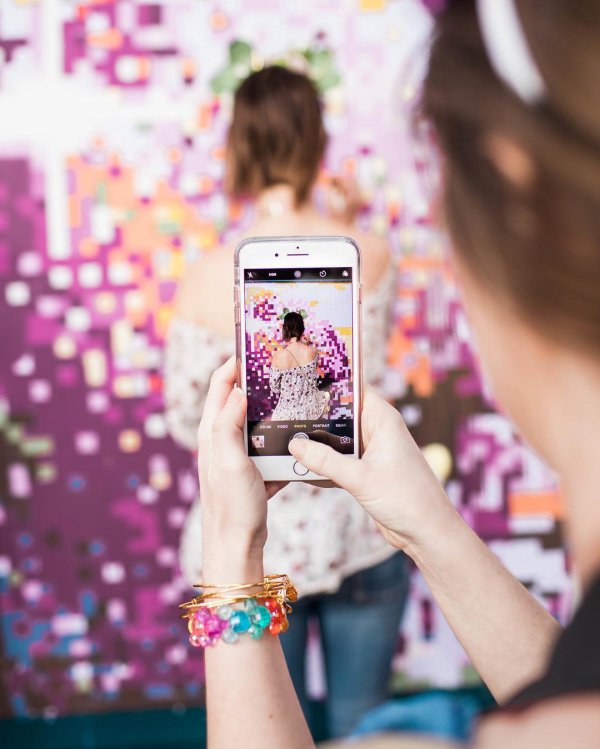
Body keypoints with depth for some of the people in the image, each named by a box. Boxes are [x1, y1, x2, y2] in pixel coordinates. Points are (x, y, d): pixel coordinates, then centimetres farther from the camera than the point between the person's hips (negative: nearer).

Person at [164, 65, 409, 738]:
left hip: (254, 536, -1)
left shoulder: (208, 279, -16)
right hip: (359, 530, 1)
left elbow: (185, 420, -8)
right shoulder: (368, 256, -12)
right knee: (361, 718, 21)